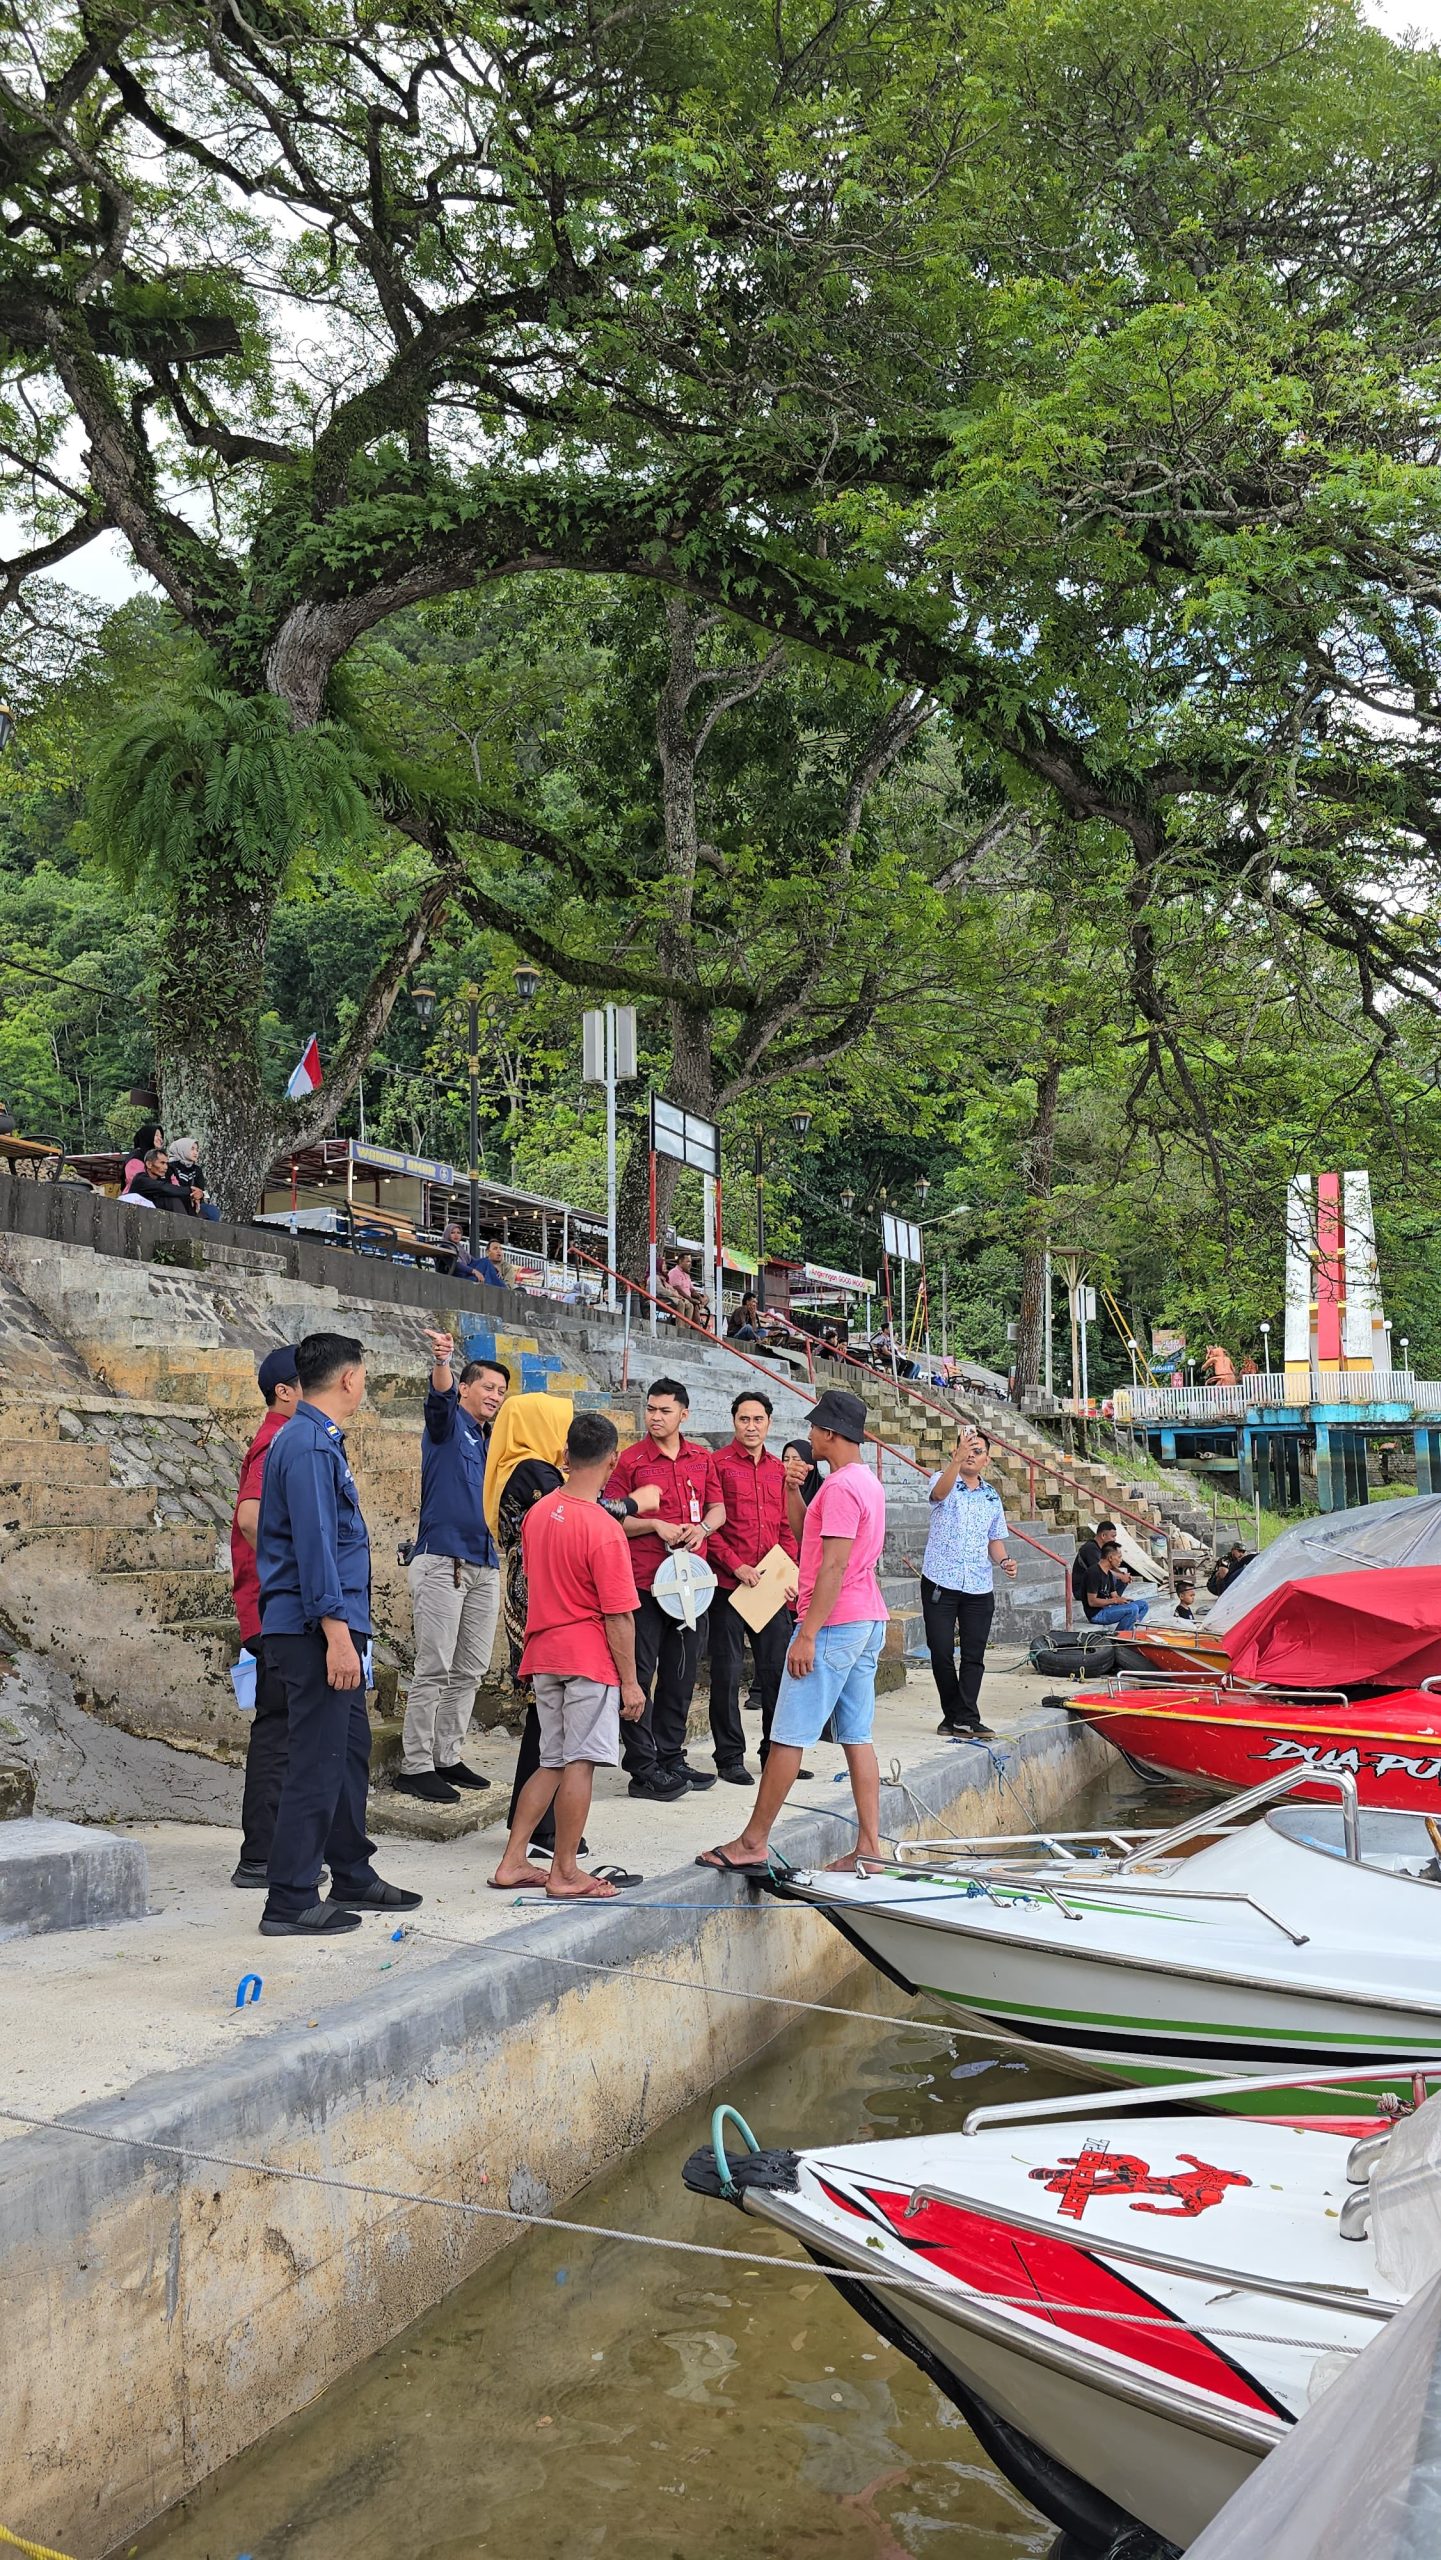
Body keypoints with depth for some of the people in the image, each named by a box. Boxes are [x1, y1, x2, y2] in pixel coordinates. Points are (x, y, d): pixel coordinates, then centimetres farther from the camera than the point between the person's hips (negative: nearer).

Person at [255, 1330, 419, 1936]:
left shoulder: (317, 1440, 16)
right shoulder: (309, 1444, -16)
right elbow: (313, 1543, -22)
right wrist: (337, 1634, -23)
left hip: (331, 1625, 11)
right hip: (316, 1628, -11)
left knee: (350, 1749, 17)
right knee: (318, 1760, -6)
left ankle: (352, 1876, 28)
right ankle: (290, 1902, 1)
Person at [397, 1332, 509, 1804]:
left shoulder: (494, 1442, 20)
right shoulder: (448, 1424, 0)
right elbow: (439, 1395, -23)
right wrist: (441, 1360, -42)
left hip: (484, 1565, 7)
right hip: (442, 1560, -7)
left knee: (471, 1670, 9)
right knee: (434, 1668, -8)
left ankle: (447, 1757, 17)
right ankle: (415, 1766, -4)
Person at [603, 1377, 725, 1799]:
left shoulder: (702, 1459, 11)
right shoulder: (630, 1459, -3)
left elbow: (718, 1507, 16)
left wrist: (702, 1527, -5)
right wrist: (656, 1526, -16)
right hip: (644, 1580, -5)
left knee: (682, 1673, 13)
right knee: (641, 1673, -3)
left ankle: (671, 1758, 24)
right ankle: (642, 1769, 2)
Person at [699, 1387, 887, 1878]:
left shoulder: (841, 1486, -16)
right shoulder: (868, 1483, 16)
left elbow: (834, 1566, -21)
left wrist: (808, 1633, -21)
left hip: (834, 1624, -10)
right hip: (868, 1621, 10)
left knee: (789, 1735, -3)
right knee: (857, 1736, 10)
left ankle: (753, 1841, 3)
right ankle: (869, 1845, 11)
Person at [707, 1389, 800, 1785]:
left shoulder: (778, 1470, 14)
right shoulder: (718, 1464, -3)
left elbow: (787, 1528, 16)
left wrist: (790, 1572, 3)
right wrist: (736, 1566, -15)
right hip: (729, 1584, -5)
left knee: (777, 1669, 8)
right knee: (727, 1672, 2)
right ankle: (730, 1758, 11)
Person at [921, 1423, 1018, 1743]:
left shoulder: (992, 1496, 14)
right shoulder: (943, 1481, 0)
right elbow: (940, 1492, -26)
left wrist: (1004, 1560, -2)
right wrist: (957, 1459, -43)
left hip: (979, 1587, 4)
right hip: (940, 1582, -4)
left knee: (974, 1655, 1)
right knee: (941, 1652, -2)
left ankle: (966, 1718, 5)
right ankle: (957, 1715, 11)